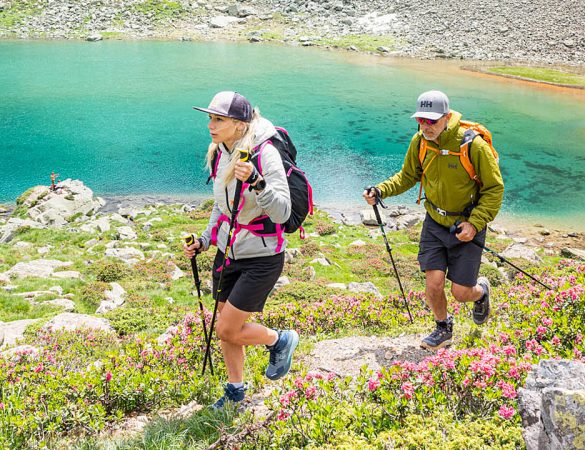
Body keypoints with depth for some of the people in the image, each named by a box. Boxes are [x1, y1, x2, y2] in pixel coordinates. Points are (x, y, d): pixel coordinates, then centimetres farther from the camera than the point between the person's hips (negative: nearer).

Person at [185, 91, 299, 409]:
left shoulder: (265, 155, -22)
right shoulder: (219, 153, 0)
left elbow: (282, 213, -29)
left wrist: (256, 181, -43)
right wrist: (204, 241, 10)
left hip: (261, 259, -7)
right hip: (227, 253, 7)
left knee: (227, 330, -4)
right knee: (226, 327, 15)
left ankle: (281, 341, 25)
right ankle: (235, 392, 37)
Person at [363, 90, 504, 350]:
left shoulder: (473, 145, -22)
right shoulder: (420, 141, -7)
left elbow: (494, 189, -13)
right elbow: (408, 176, 9)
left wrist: (474, 224, -21)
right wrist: (380, 191, -9)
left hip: (467, 226, -3)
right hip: (434, 223, 4)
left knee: (461, 292, -1)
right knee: (433, 283, -3)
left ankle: (481, 291, 38)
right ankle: (443, 329, 28)